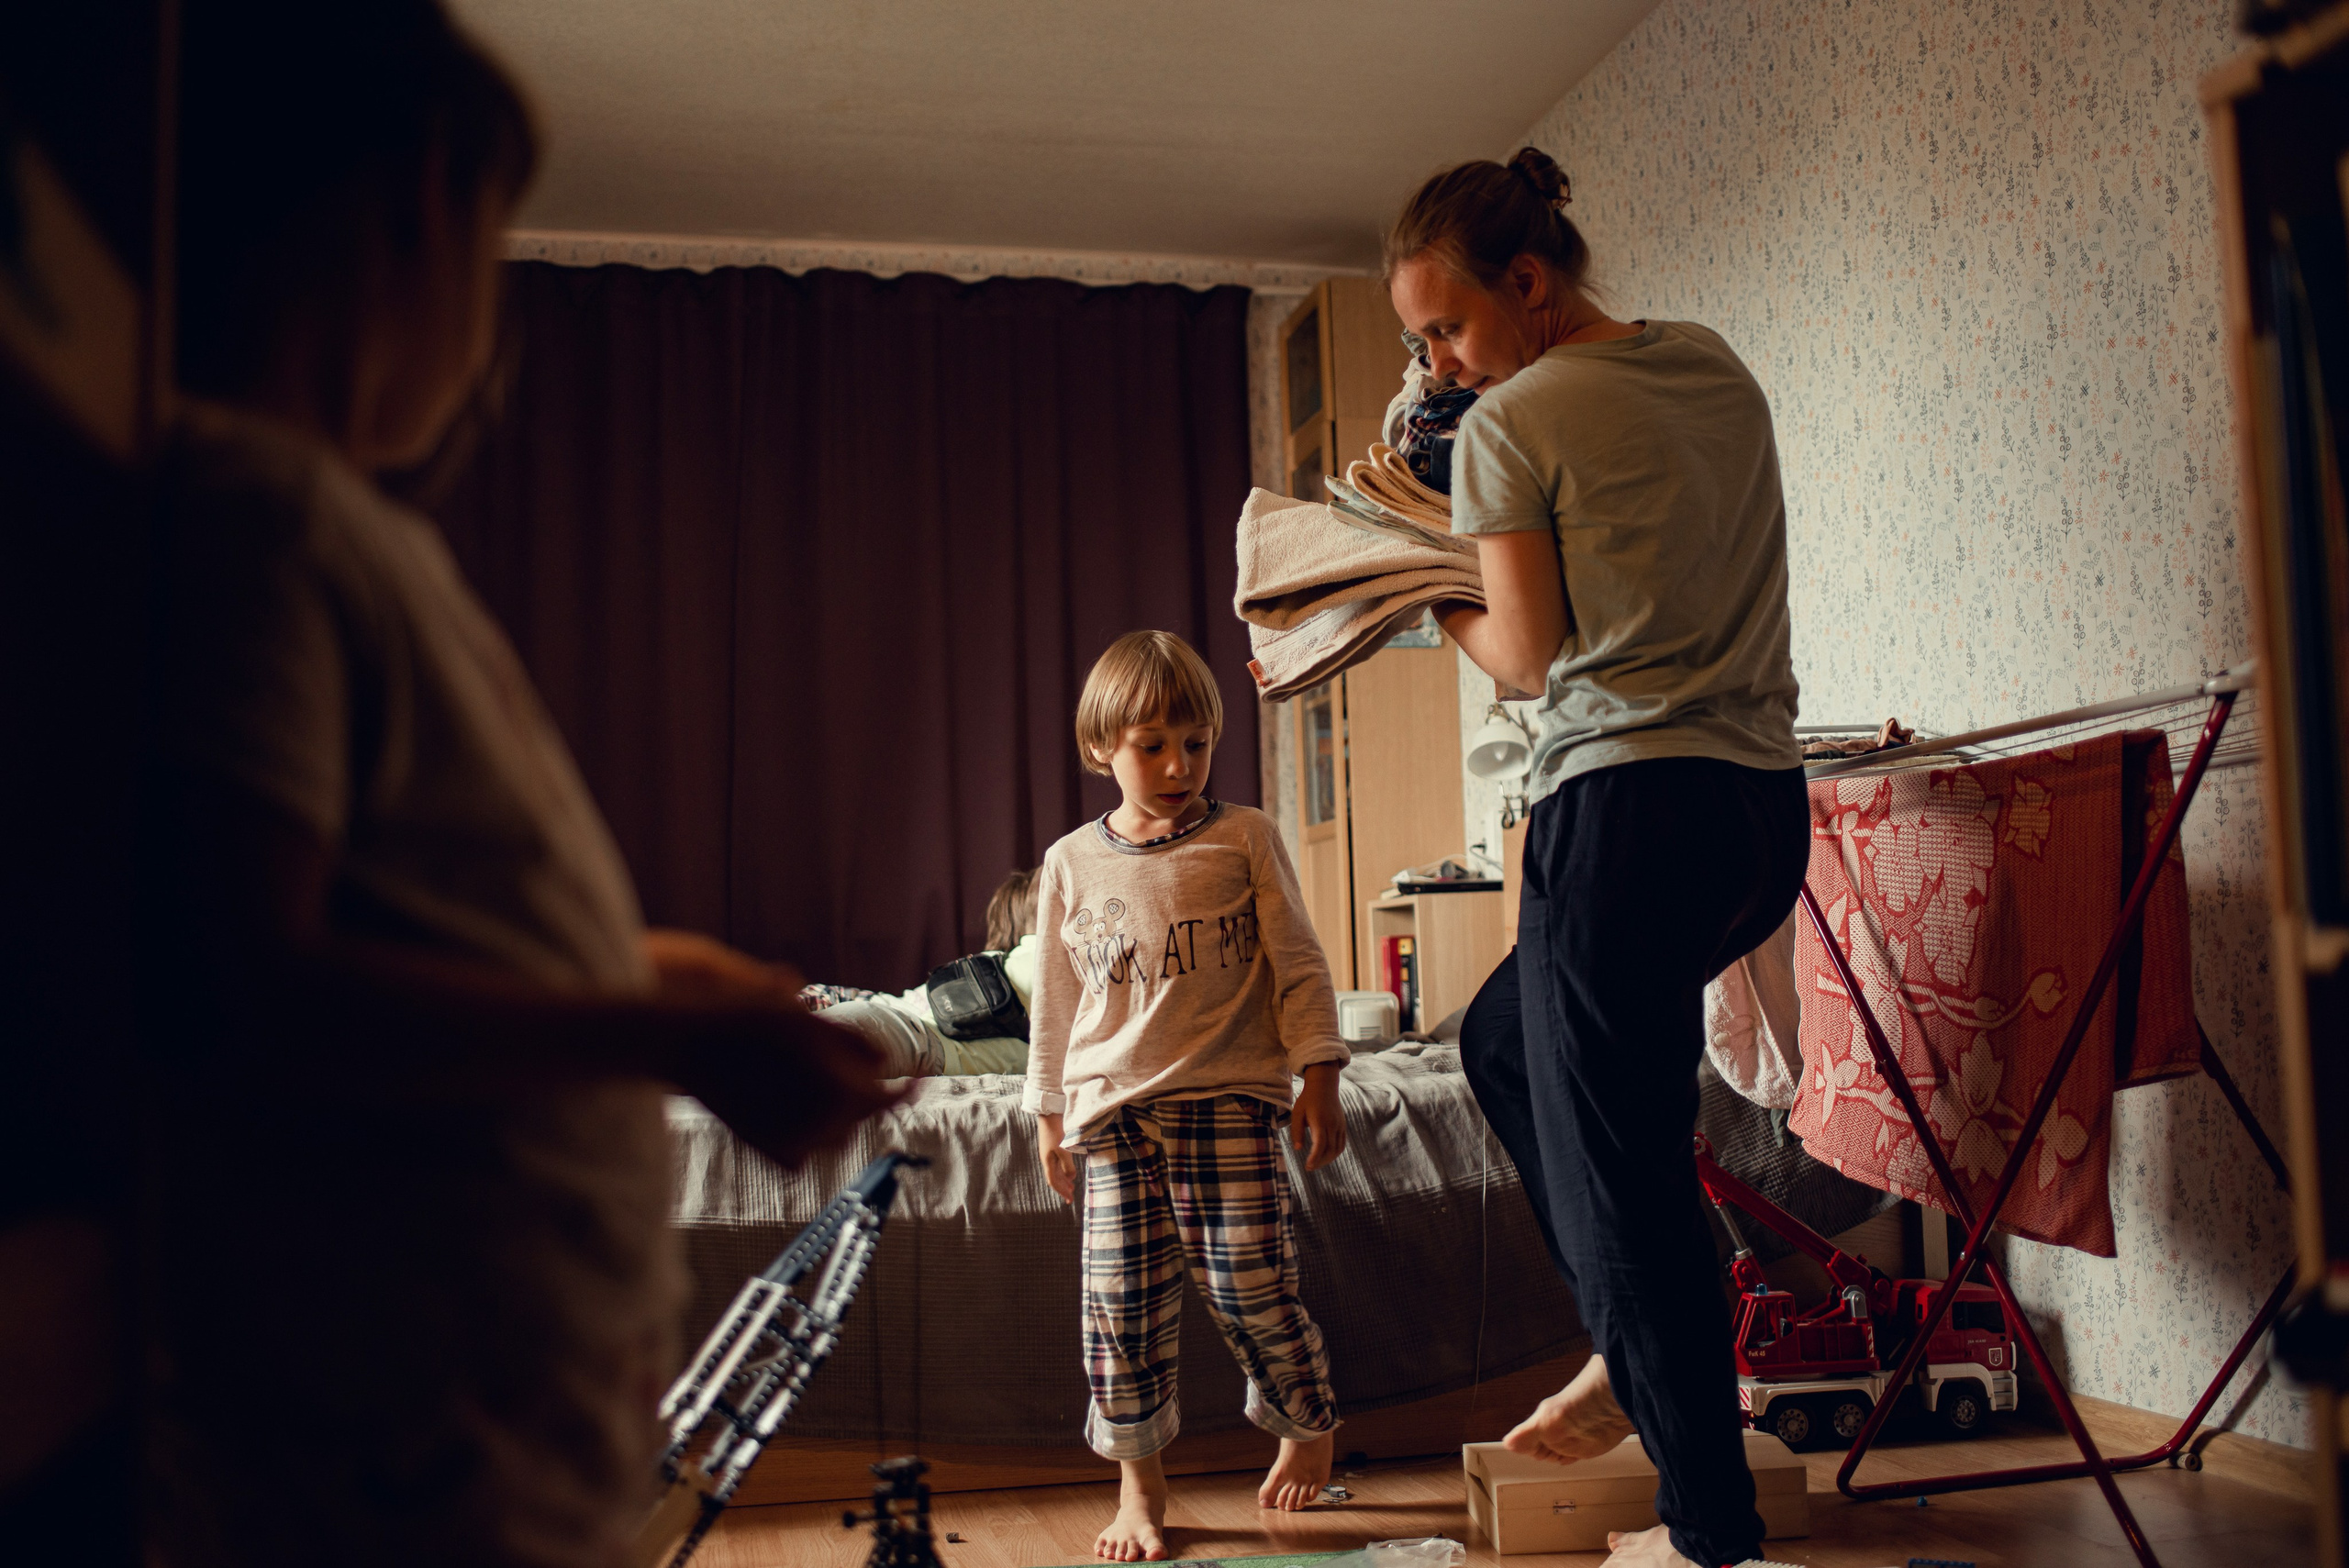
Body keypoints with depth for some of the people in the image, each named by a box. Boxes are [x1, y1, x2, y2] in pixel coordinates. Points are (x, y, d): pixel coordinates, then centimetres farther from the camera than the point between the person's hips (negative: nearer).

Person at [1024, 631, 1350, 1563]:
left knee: (1250, 1288, -4)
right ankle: (1140, 1485, 16)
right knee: (1120, 1301, -1)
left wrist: (1320, 1082, 0)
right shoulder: (1072, 863, 8)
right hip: (1114, 1109, 2)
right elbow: (1056, 999, 15)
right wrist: (1050, 1113, 15)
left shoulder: (1244, 838, 2)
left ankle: (1309, 1429, 25)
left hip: (1230, 1099, -2)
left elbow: (1298, 967, 4)